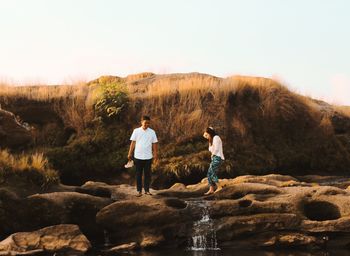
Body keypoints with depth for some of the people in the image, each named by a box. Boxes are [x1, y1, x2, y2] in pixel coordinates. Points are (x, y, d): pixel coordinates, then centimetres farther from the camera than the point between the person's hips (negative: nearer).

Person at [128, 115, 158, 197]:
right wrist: (130, 153, 0)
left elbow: (154, 144, 6)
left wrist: (155, 154, 2)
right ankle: (139, 191, 10)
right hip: (138, 156, -1)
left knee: (147, 174, 5)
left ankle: (147, 190, 14)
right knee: (138, 174, 4)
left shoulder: (152, 132, 3)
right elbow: (133, 143, 3)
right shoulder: (136, 131, 1)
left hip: (148, 157, 1)